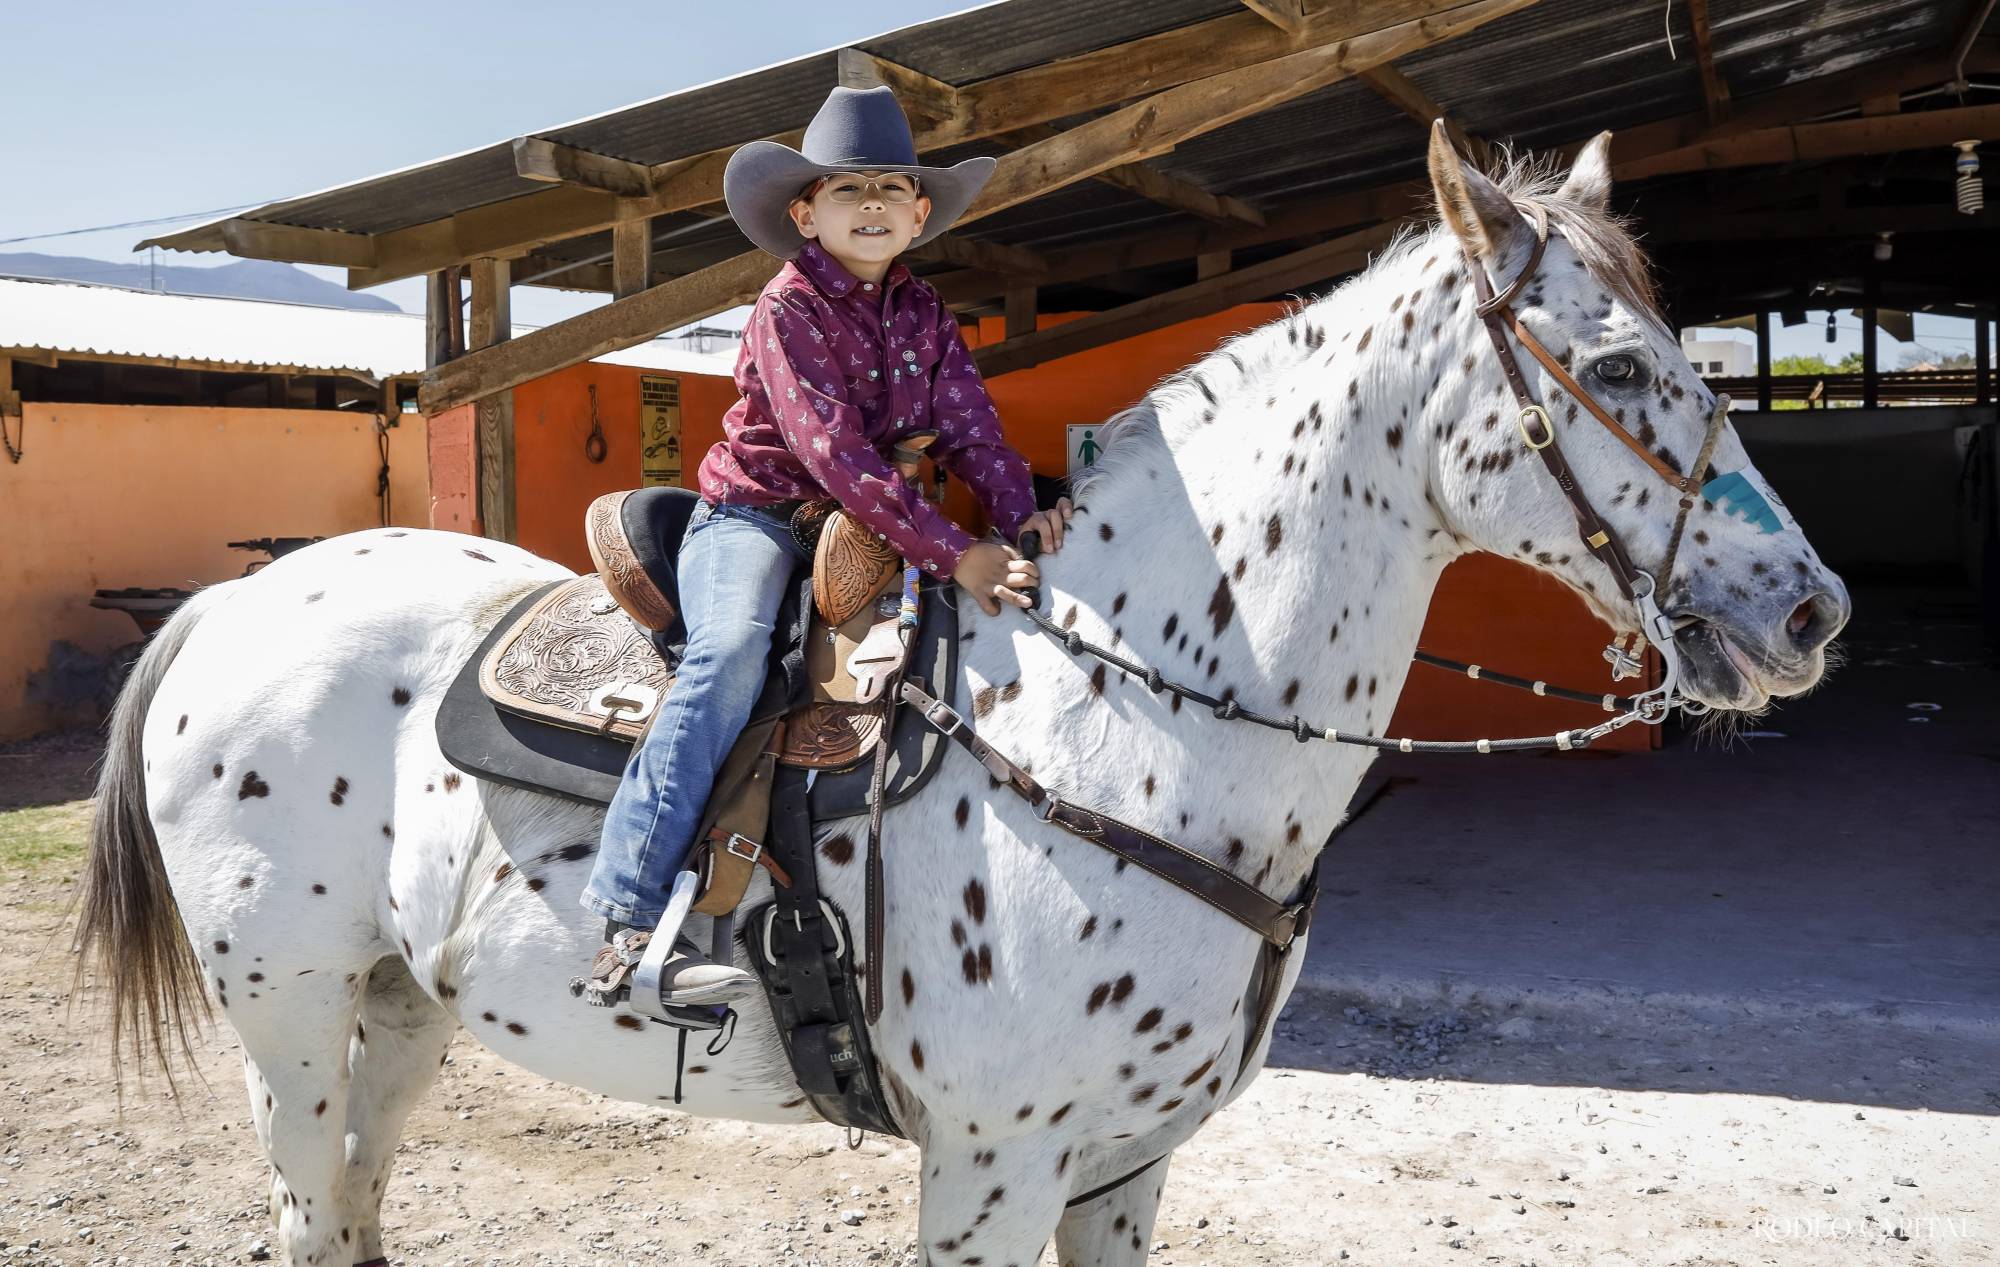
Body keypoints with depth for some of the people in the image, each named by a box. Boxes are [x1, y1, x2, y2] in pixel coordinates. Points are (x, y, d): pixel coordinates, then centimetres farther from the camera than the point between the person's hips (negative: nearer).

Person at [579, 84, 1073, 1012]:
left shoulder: (923, 314, 10)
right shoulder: (788, 311, -12)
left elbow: (969, 429, 1)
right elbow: (836, 455, -23)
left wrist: (1022, 520, -19)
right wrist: (955, 554, -30)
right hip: (756, 517, -7)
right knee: (733, 649, -34)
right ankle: (632, 918, -38)